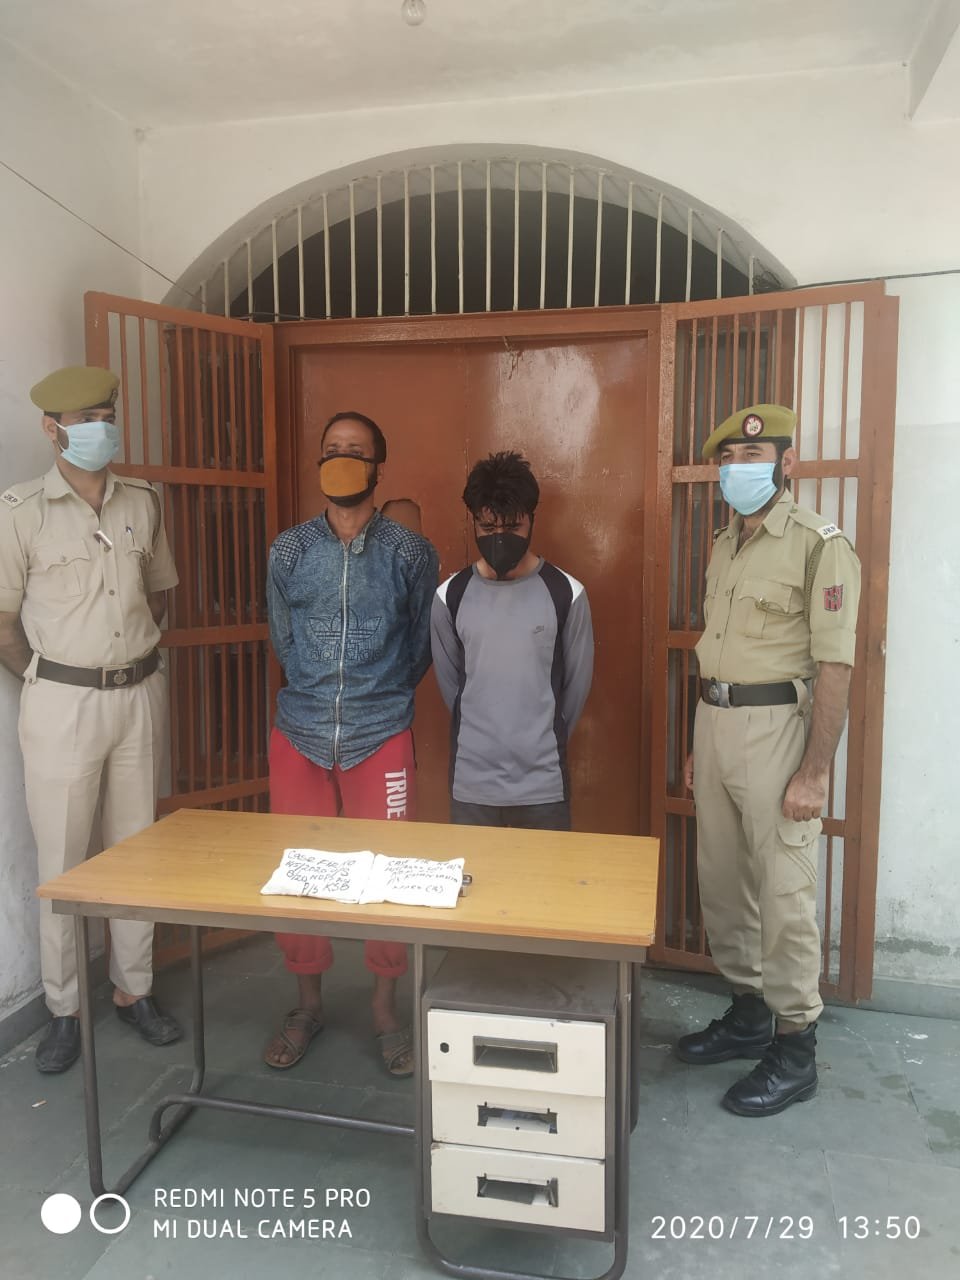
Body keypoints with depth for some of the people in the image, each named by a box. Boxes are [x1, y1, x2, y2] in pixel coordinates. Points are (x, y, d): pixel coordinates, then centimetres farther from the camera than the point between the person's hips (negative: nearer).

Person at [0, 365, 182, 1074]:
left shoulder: (143, 501, 5)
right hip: (62, 702, -3)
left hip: (141, 694, 4)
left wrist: (139, 659, 8)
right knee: (62, 862, 5)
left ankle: (135, 989, 29)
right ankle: (63, 1010, 22)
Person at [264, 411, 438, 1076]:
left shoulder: (410, 552, -3)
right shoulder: (289, 549, 3)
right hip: (300, 735, 2)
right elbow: (283, 640, 12)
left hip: (382, 738, -2)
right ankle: (309, 1003, 29)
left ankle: (386, 1008, 25)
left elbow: (420, 648, 7)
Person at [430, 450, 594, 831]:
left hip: (543, 780, -1)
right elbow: (449, 682, 9)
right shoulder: (450, 596, -3)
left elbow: (577, 682, 4)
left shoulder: (565, 593, -7)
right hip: (471, 780, 1)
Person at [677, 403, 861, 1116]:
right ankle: (749, 1012, 32)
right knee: (722, 883, 14)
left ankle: (795, 1048, 17)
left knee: (784, 894, 0)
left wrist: (813, 772, -17)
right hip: (717, 721, 8)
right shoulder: (726, 543, 14)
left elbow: (834, 668, -14)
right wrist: (699, 744, 17)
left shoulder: (819, 546, -10)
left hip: (777, 725, -8)